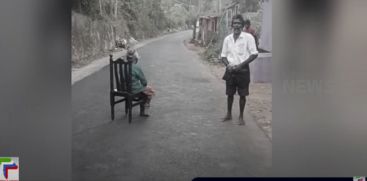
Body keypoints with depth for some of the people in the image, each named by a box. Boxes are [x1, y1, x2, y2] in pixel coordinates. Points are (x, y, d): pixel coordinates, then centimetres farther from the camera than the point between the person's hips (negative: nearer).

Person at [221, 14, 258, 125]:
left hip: (243, 70, -3)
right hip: (230, 70, 3)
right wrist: (228, 64, -10)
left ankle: (241, 117, 19)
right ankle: (229, 114, 28)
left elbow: (254, 54, -8)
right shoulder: (227, 39, 4)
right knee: (230, 94, 12)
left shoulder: (248, 37, -8)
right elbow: (223, 55, 10)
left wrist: (241, 65, -15)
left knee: (242, 94, 5)